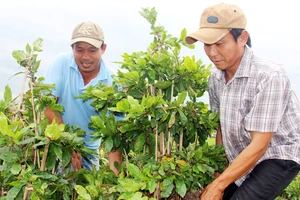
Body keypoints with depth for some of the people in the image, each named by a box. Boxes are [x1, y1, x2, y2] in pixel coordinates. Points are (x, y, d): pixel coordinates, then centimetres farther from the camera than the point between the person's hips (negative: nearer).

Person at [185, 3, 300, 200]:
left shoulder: (269, 76, -27)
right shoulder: (215, 78, -6)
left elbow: (259, 145, -25)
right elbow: (222, 126, 5)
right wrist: (218, 176, 4)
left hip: (279, 156, -6)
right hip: (243, 158, 6)